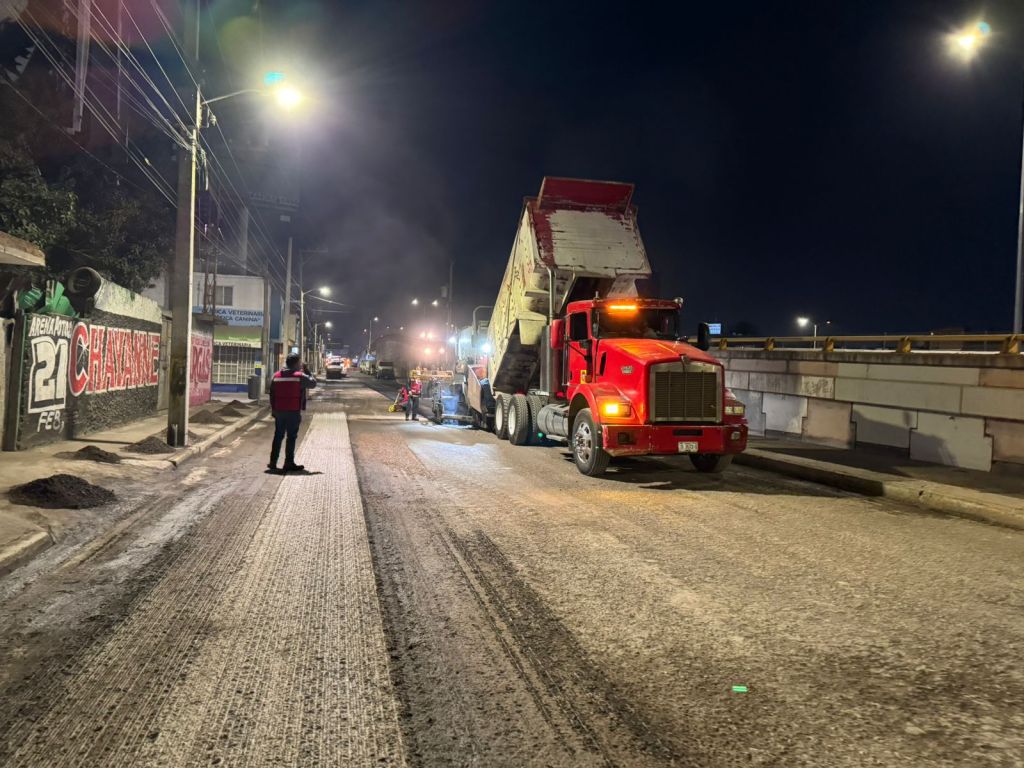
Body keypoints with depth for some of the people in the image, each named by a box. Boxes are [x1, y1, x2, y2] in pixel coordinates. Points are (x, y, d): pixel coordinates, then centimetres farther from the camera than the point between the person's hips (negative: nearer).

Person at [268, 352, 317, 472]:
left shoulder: (276, 376, 8)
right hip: (293, 412, -5)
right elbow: (313, 383, 2)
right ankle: (289, 463, 1)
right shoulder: (300, 376, -9)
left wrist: (273, 409, 17)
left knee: (278, 436, 14)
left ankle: (273, 462, 16)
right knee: (291, 437, 0)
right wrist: (306, 372, 14)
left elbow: (272, 394, 11)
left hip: (279, 411, 5)